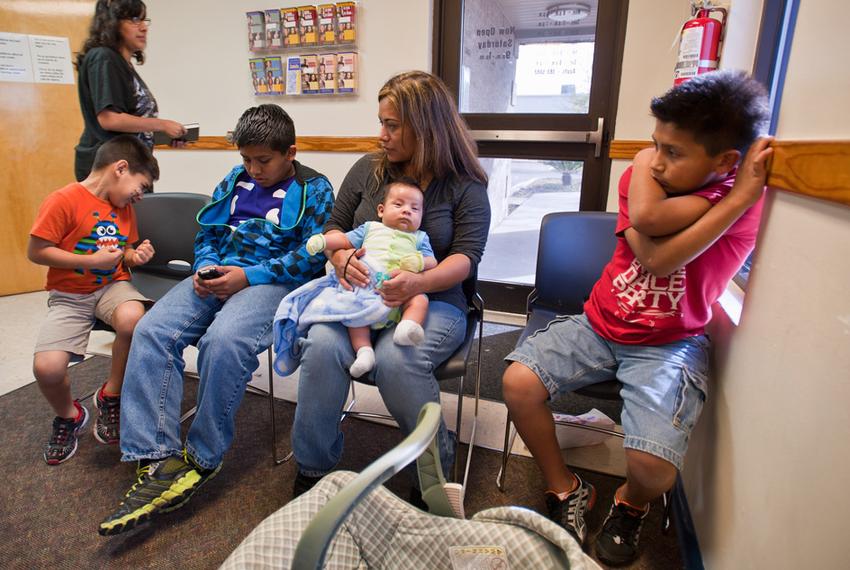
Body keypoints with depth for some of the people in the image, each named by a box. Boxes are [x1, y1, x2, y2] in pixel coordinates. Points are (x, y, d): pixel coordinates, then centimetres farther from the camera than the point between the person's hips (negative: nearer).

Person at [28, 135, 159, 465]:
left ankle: (110, 397, -7)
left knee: (133, 319, -33)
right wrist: (91, 261, -16)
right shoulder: (64, 200, -11)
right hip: (69, 295, -3)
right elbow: (36, 252, -12)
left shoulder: (124, 208, 11)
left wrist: (135, 255, -1)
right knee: (46, 368, -23)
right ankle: (69, 416, 14)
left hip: (112, 286, 4)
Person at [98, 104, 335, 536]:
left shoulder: (314, 190, 3)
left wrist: (248, 275, -14)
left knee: (223, 341, -33)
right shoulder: (235, 180, 22)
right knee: (151, 331, -18)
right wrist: (205, 267, 1)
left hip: (273, 281, -6)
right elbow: (207, 233, 24)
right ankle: (158, 461, -19)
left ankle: (202, 460, -14)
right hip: (217, 275, 6)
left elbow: (311, 256, -8)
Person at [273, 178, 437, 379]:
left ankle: (408, 327, -50)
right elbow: (344, 239, 22)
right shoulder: (371, 228, 28)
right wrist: (322, 240, 2)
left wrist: (419, 261, -7)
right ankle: (364, 350, -36)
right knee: (355, 309, -28)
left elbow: (432, 262, 17)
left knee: (420, 300, -28)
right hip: (365, 283, 0)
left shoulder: (420, 238, 27)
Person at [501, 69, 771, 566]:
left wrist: (741, 193, -23)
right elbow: (647, 219, -23)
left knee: (653, 466, -23)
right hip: (599, 324, 4)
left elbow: (658, 261, -25)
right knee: (518, 381, -17)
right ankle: (566, 491, 10)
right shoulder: (645, 169, -1)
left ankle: (632, 504, 19)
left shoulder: (744, 205, -11)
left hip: (670, 344, -3)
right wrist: (732, 196, -18)